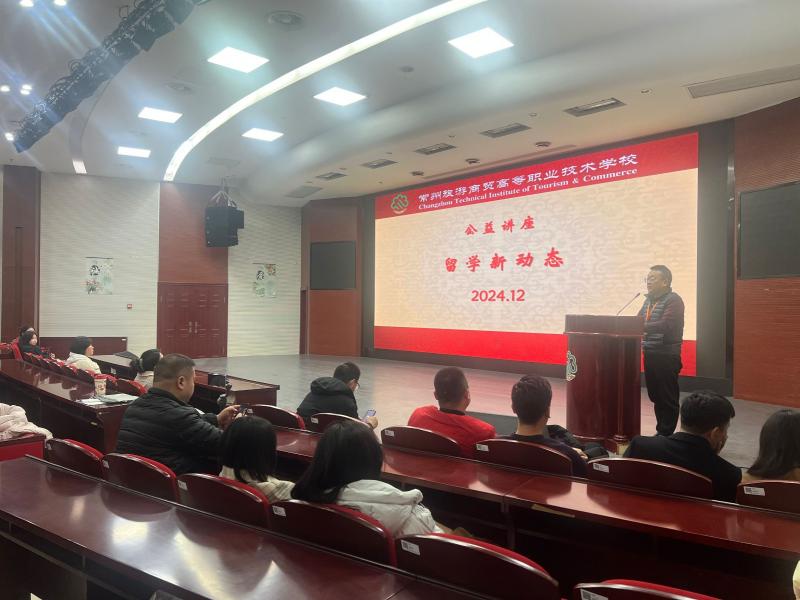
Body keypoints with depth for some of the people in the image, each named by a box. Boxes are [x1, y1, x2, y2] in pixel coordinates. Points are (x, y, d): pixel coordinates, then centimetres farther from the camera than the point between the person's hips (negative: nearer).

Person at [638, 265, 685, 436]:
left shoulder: (673, 300, -11)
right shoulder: (649, 300, 15)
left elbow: (665, 325, -24)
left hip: (667, 357, -8)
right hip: (650, 354, 8)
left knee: (668, 397, 0)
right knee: (655, 396, 14)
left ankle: (666, 434, 9)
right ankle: (660, 431, 25)